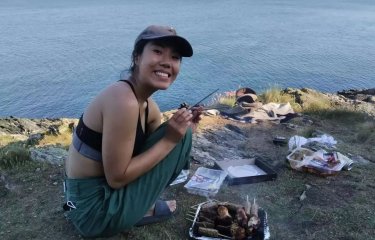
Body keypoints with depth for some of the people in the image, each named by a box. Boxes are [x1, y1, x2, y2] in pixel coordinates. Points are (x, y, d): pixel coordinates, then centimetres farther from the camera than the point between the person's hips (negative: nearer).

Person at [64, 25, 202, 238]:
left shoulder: (148, 106, 2)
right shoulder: (123, 101, -26)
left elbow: (155, 147, 11)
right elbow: (117, 177, -23)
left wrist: (184, 130, -6)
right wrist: (170, 140, -20)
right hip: (95, 210, -9)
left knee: (179, 136, 16)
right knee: (180, 140, -12)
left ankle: (140, 206, 13)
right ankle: (144, 209, 4)